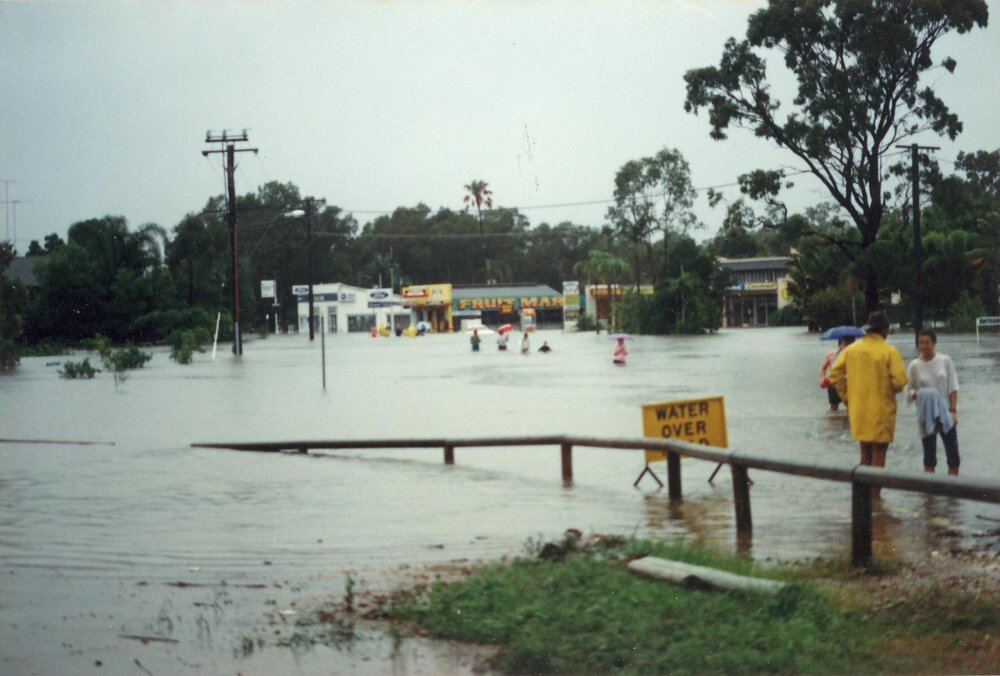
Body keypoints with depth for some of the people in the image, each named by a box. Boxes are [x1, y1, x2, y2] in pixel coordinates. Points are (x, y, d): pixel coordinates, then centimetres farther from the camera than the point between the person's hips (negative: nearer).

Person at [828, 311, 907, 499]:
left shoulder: (851, 350, 2)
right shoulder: (889, 352, -12)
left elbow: (835, 375, 0)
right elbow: (899, 381, -18)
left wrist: (847, 398, 7)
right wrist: (893, 390, 4)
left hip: (858, 410, 5)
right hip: (881, 411, -5)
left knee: (865, 454, 18)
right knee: (879, 454, 6)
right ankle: (874, 495, 7)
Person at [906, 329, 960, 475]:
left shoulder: (945, 361, -2)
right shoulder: (914, 366, -1)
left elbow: (953, 387, -2)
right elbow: (908, 391, 2)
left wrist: (953, 410, -9)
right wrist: (918, 395, -20)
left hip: (945, 413, 0)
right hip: (926, 415, 0)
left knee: (952, 453, 1)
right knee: (929, 455, 5)